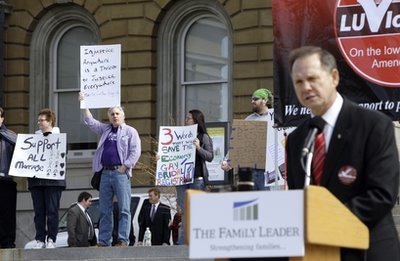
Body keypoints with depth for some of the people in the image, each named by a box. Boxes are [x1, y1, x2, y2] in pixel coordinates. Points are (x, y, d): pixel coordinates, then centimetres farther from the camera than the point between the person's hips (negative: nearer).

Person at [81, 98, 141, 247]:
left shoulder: (130, 131, 4)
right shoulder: (105, 130, 21)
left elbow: (135, 152, -4)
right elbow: (90, 122, 17)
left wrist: (124, 166, -11)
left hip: (121, 173, -6)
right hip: (106, 172, 6)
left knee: (124, 209, -9)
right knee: (104, 210, 5)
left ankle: (123, 240, -12)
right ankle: (104, 241, 6)